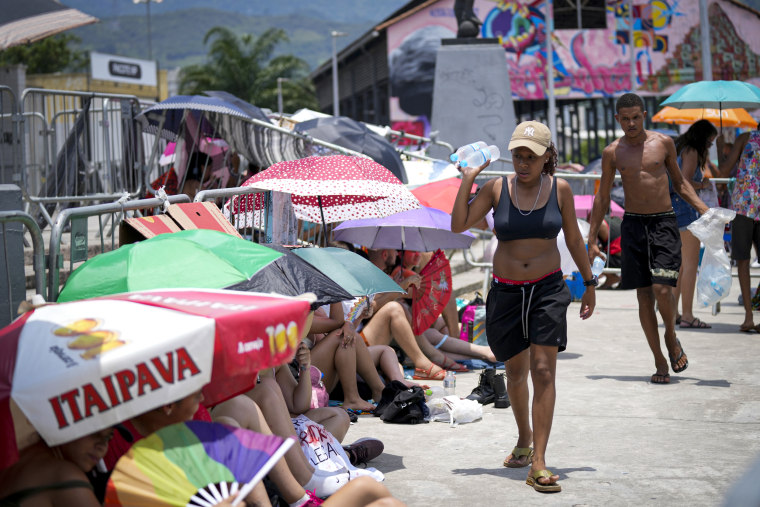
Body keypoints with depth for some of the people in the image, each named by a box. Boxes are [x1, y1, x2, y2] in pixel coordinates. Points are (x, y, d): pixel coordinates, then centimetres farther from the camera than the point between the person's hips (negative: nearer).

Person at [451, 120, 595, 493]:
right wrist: (467, 180, -9)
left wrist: (589, 284, 14)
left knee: (543, 371, -10)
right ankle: (524, 438, 39)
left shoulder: (559, 189, -1)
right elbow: (458, 225, -6)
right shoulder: (497, 188, -1)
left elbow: (573, 238, 10)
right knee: (515, 372, 13)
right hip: (506, 291, 1)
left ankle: (538, 464, -10)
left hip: (548, 288, -1)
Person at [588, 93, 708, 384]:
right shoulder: (612, 152, 4)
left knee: (662, 289, -15)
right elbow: (602, 198, 11)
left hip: (664, 223, -1)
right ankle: (660, 362, 11)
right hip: (633, 225, 1)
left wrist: (705, 210, 2)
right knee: (644, 295, 1)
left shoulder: (663, 143, 3)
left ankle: (671, 336, 15)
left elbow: (679, 183, 15)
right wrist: (592, 239, 8)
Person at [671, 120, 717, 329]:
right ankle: (687, 315, -9)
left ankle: (672, 312, 14)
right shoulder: (691, 152, -9)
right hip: (685, 209, -10)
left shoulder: (678, 149, 19)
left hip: (671, 208, 10)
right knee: (691, 263, -8)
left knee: (680, 263, 14)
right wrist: (704, 184, -3)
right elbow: (686, 183, -20)